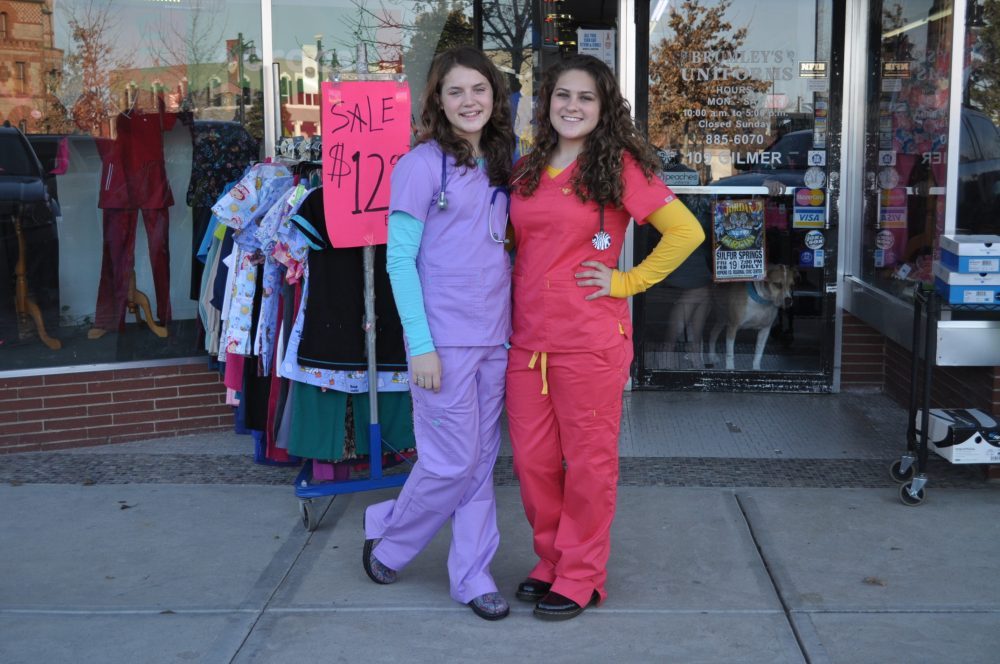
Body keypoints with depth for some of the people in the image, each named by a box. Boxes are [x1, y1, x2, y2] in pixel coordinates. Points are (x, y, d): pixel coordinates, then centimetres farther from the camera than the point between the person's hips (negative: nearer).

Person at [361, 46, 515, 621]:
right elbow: (400, 260, -10)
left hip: (494, 337, 6)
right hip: (444, 340, -6)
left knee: (482, 462, 10)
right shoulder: (422, 164, -9)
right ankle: (387, 538, 24)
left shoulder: (503, 164, 9)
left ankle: (473, 575, 20)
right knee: (453, 463, -1)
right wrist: (420, 345, -15)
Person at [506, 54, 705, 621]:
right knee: (533, 460, 12)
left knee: (589, 463, 6)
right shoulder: (526, 170, 11)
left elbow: (686, 232, -11)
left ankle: (580, 578, 21)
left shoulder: (619, 165, -6)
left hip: (590, 341, -5)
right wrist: (515, 306, 11)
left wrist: (625, 282, -11)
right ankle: (551, 562, 31)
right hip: (528, 339, 6)